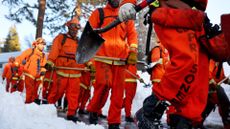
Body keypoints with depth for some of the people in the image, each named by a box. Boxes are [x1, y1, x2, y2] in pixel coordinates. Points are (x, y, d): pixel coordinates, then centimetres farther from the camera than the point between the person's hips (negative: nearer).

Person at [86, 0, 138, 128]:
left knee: (118, 90, 0)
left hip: (121, 59, 3)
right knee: (104, 84, -18)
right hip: (103, 57, -3)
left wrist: (133, 51, 0)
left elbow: (132, 33, 14)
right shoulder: (99, 13, 11)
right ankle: (93, 110, 7)